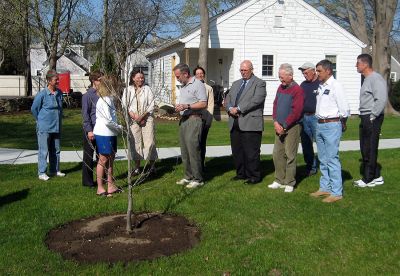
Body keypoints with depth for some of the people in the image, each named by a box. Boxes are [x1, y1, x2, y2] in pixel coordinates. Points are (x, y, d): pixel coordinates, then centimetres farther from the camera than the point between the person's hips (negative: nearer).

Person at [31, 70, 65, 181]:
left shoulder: (59, 93, 5)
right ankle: (42, 173, 6)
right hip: (44, 128, -6)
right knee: (44, 151, -2)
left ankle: (55, 170, 25)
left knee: (55, 150, 13)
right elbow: (34, 109, -3)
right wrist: (41, 120, 5)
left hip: (56, 127, 6)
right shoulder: (42, 94, -13)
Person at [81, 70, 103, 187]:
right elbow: (85, 114, -10)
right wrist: (89, 130, -14)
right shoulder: (87, 95, -8)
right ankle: (87, 181, 13)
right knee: (88, 156, 4)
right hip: (91, 129, -6)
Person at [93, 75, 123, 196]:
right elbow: (108, 120, -23)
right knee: (103, 160, 0)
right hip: (103, 134, -9)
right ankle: (100, 188, 11)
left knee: (110, 159, 13)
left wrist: (117, 128, 5)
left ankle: (111, 186, 22)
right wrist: (119, 127, -10)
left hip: (111, 133, 9)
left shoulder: (109, 99, 12)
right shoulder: (104, 100, -18)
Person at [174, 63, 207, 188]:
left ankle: (198, 179, -3)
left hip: (194, 119, -9)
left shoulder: (198, 84, -8)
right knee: (184, 150, 10)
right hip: (183, 120, 9)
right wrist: (177, 107, 6)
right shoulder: (183, 86, 20)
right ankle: (188, 176, 19)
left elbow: (203, 104, -15)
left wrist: (186, 106, -20)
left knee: (193, 149, -9)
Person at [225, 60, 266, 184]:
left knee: (251, 152, -3)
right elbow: (228, 99, 18)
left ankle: (254, 176, 7)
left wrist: (238, 109, -17)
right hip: (235, 123, 7)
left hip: (250, 123, -7)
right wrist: (230, 108, -5)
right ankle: (241, 173, 22)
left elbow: (256, 100, -14)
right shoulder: (236, 83, 22)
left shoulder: (259, 83, 0)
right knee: (236, 151, 10)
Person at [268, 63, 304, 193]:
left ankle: (289, 183, 7)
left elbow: (296, 112, -17)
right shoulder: (280, 88, 13)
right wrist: (276, 122, 0)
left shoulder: (297, 90, -11)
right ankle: (279, 180, 19)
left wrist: (284, 126, -14)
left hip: (292, 127, -7)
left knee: (290, 155, -2)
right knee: (277, 154, 8)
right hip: (280, 127, 7)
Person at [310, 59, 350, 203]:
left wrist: (342, 124, -2)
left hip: (332, 125, -8)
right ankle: (325, 188, 28)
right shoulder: (320, 87, 12)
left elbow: (344, 109, -14)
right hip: (320, 125, 9)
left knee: (332, 159, -6)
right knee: (323, 159, 16)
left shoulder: (335, 86, -12)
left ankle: (336, 192, 2)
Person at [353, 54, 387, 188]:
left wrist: (372, 116, -19)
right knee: (365, 149, 14)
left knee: (369, 150, -3)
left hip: (372, 119, -10)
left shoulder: (376, 79, -15)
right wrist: (364, 117, 15)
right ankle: (376, 177, 23)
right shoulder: (367, 79, 16)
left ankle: (369, 179, 7)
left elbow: (381, 100, -23)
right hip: (365, 118, 10)